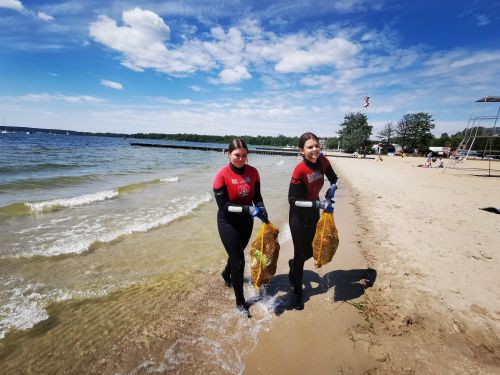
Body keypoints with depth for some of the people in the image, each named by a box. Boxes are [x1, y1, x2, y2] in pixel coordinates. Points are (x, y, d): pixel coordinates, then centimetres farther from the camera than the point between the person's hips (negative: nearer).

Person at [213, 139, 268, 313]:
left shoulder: (253, 172, -7)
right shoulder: (222, 175, -19)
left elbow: (257, 196, 1)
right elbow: (223, 205, -21)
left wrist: (261, 209, -19)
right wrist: (248, 209, -29)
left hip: (246, 221, 5)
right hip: (228, 222, -5)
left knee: (237, 252, 24)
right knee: (238, 261, -2)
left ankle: (226, 274, 57)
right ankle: (240, 301, 19)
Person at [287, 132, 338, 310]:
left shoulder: (323, 161, -8)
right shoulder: (299, 170, -26)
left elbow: (333, 178, 11)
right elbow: (293, 200, -23)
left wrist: (332, 188, -11)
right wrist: (319, 204, -27)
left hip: (314, 212, 6)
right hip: (299, 215, -6)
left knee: (310, 250, 18)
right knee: (300, 254, 4)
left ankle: (294, 265, 52)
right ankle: (297, 291, 27)